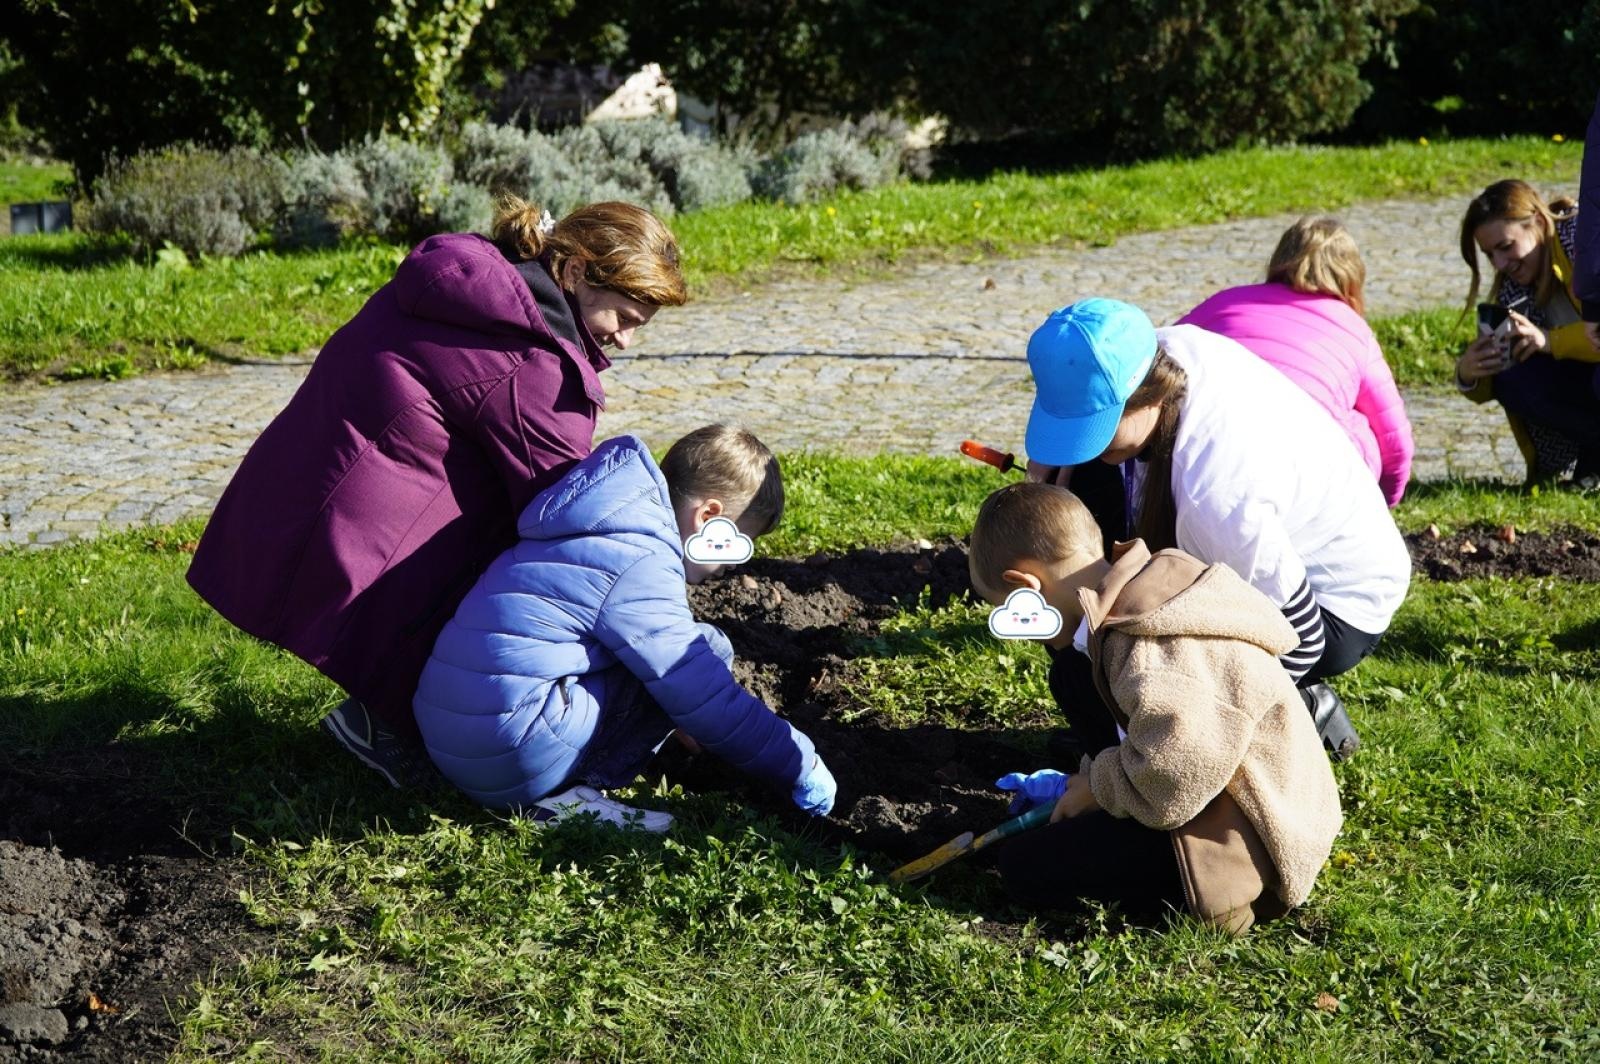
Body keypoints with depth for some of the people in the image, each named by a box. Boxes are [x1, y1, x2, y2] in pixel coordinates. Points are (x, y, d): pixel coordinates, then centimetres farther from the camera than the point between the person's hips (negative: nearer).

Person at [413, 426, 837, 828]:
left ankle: (555, 786, 9)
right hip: (511, 758, -10)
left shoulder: (607, 532, 17)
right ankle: (564, 797, -9)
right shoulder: (639, 562, -13)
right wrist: (801, 765, -3)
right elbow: (704, 697, -12)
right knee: (706, 650, -7)